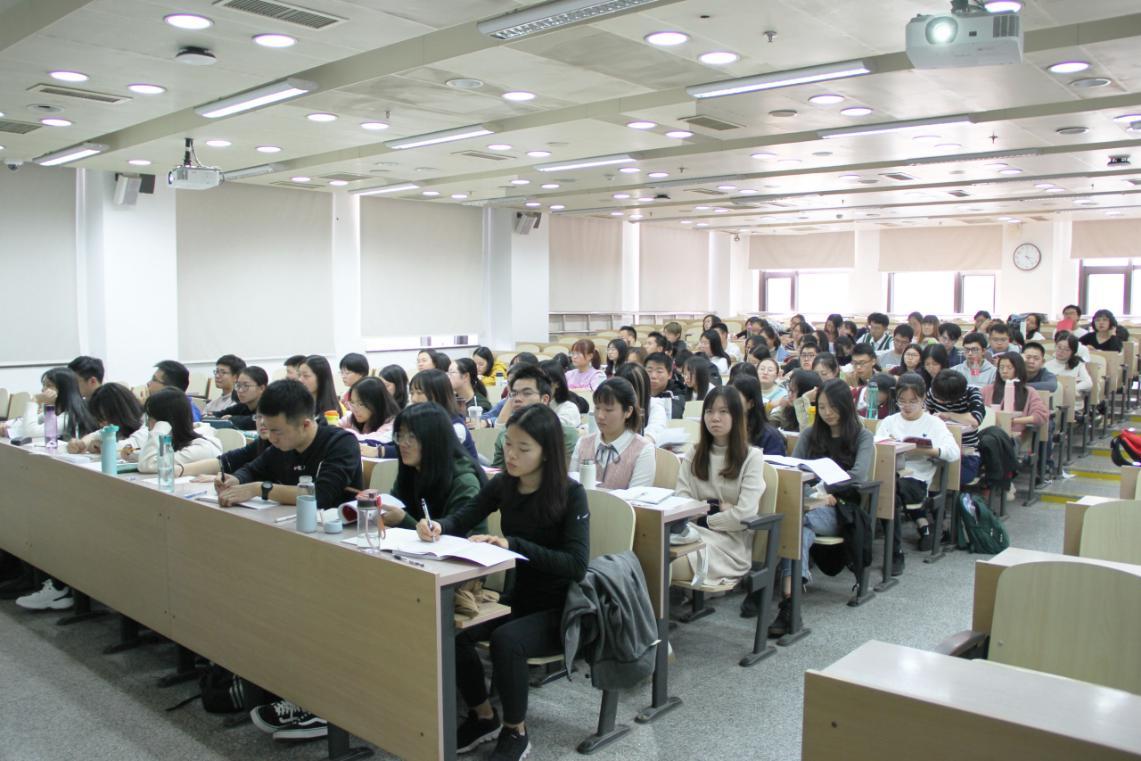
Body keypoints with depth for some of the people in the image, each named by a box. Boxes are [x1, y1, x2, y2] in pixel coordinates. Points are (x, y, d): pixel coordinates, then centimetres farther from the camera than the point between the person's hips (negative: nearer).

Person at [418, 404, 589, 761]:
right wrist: (436, 525, -20)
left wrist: (514, 544, -34)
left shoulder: (571, 494, -18)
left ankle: (515, 731, -5)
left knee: (505, 639, -32)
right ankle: (483, 716, 7)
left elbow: (576, 565, -26)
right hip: (520, 597, 6)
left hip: (561, 608, -5)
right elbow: (462, 519, 5)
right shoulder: (502, 484, -2)